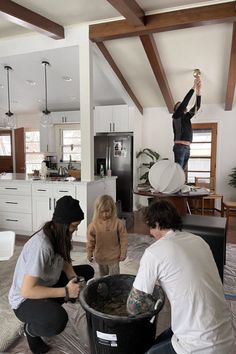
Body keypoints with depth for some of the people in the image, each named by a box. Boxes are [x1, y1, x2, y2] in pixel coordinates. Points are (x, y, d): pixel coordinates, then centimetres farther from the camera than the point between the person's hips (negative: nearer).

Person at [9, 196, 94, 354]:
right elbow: (27, 290, -34)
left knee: (87, 271, 3)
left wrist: (74, 279, -15)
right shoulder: (40, 246, -34)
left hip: (47, 284, 8)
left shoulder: (60, 235, -8)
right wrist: (66, 291, -31)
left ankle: (50, 306, 12)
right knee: (58, 319, -36)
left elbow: (65, 263, 5)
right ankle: (31, 329, 0)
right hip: (25, 299, -8)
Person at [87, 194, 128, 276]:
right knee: (103, 276, 21)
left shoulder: (118, 223, -16)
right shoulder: (94, 224, -13)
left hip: (114, 257, -2)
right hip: (100, 257, 2)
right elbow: (90, 240, -2)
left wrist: (123, 253, -6)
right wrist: (89, 254, 3)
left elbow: (123, 239, -8)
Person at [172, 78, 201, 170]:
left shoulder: (186, 117, 21)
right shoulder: (176, 116, 2)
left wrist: (198, 91, 5)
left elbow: (197, 107, 15)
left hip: (187, 148, 7)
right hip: (179, 147, -7)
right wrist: (193, 87, -6)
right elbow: (185, 102, -9)